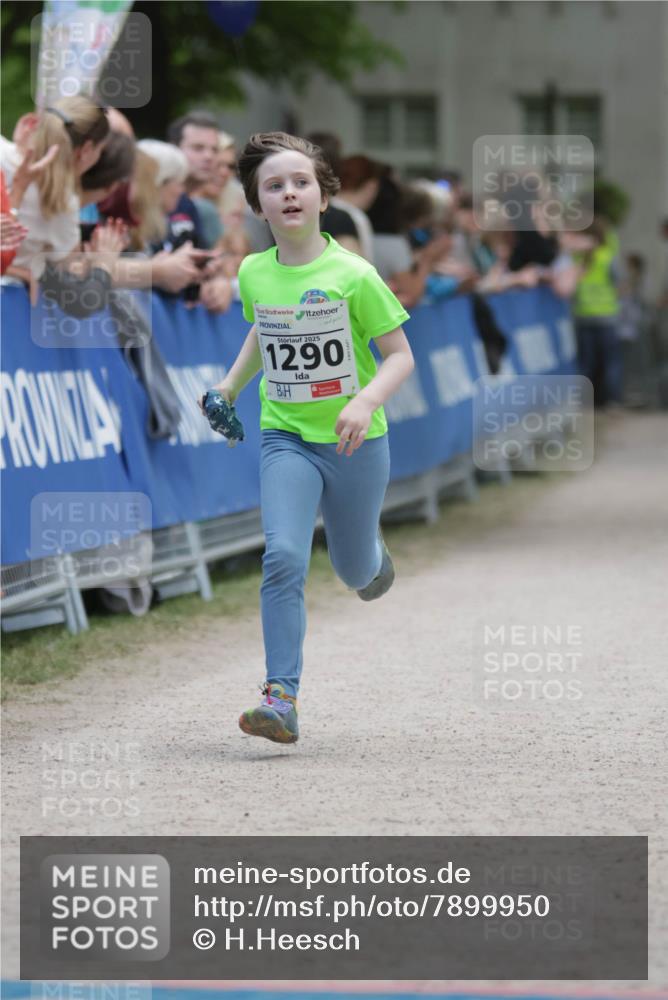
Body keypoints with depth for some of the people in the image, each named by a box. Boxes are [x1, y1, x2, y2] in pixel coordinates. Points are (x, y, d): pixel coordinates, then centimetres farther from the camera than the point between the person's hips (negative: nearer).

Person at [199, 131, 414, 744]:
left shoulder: (353, 275, -13)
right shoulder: (254, 274, -1)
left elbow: (401, 356, -9)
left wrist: (365, 402, -25)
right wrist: (230, 387, 17)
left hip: (353, 441, -2)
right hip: (286, 438, 2)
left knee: (354, 572, 13)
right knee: (283, 558, -19)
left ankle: (373, 554, 53)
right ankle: (282, 699, -20)